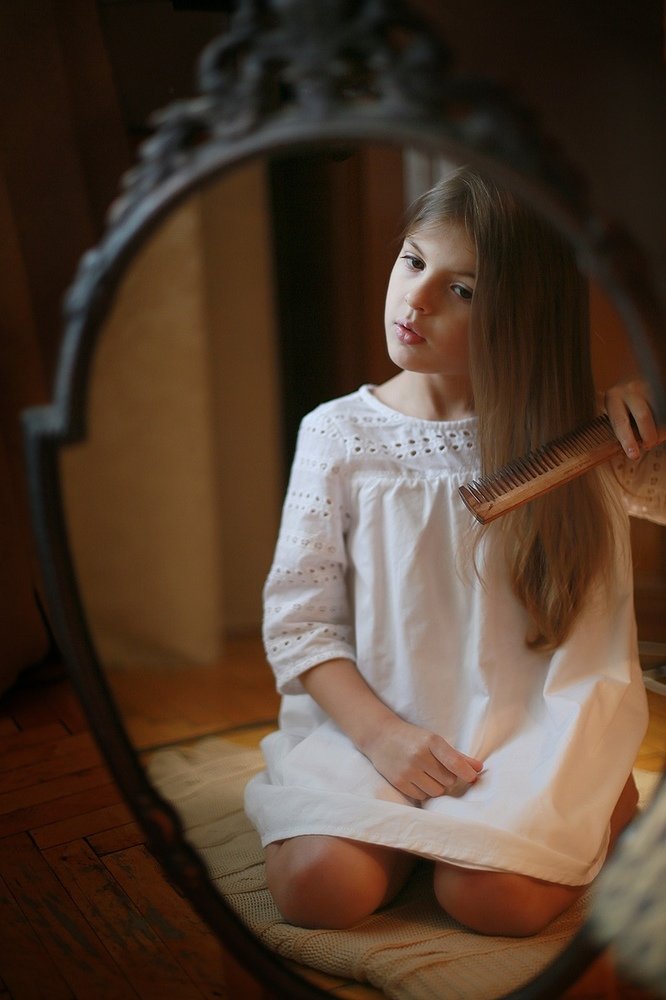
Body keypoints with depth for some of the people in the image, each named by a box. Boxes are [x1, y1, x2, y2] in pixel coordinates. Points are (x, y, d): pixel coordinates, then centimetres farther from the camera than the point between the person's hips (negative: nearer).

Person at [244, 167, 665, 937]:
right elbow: (299, 617, -1)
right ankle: (425, 824, 7)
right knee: (317, 885, -24)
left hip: (530, 726, 0)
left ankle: (599, 808, 7)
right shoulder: (338, 434, 0)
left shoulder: (566, 436, 1)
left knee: (490, 894, -24)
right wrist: (382, 734, -14)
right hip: (376, 721, 1)